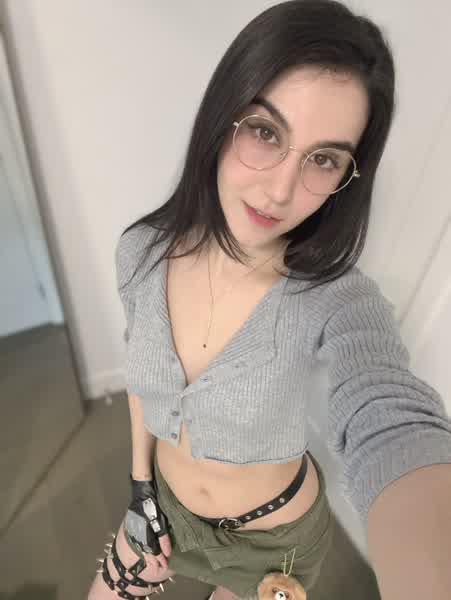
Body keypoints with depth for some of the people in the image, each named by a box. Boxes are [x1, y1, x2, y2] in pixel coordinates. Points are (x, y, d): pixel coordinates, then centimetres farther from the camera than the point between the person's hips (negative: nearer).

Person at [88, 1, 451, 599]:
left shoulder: (340, 302, -32)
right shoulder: (142, 252, -21)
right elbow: (142, 373, -6)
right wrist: (141, 485, 0)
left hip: (276, 537, -2)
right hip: (166, 503, 3)